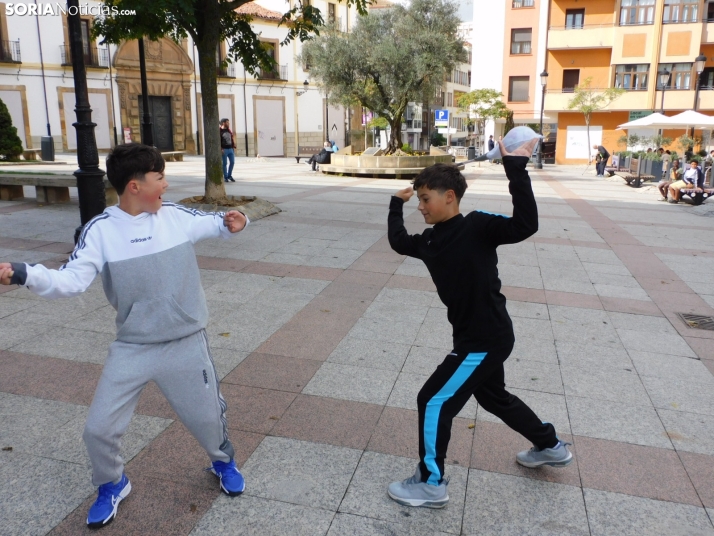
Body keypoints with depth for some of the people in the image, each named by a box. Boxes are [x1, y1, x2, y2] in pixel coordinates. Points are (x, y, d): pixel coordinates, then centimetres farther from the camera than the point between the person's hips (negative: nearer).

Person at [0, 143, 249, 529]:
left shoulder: (177, 216, -5)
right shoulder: (100, 230, -12)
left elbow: (211, 223, 12)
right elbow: (71, 281, -19)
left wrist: (229, 223, -11)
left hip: (186, 344, 1)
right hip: (132, 349, 0)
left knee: (207, 415, 15)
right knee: (98, 428, 5)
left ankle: (223, 461, 49)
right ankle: (112, 485, 38)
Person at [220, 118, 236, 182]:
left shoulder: (229, 130, 12)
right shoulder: (219, 131, -6)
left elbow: (232, 139, 16)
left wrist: (234, 147, 10)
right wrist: (221, 149, -18)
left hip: (230, 149, 6)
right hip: (224, 149, -6)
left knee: (232, 162, 5)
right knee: (225, 163, 0)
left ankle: (229, 175, 20)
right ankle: (225, 177, 9)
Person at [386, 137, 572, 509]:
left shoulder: (477, 226, -18)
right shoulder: (431, 240, 5)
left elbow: (525, 225, -32)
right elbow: (397, 241, 21)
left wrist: (516, 169, -36)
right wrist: (396, 204, 19)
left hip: (487, 339, -9)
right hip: (481, 337, 9)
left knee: (433, 402, -2)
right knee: (493, 397, 28)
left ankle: (431, 484, 15)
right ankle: (551, 447, 50)